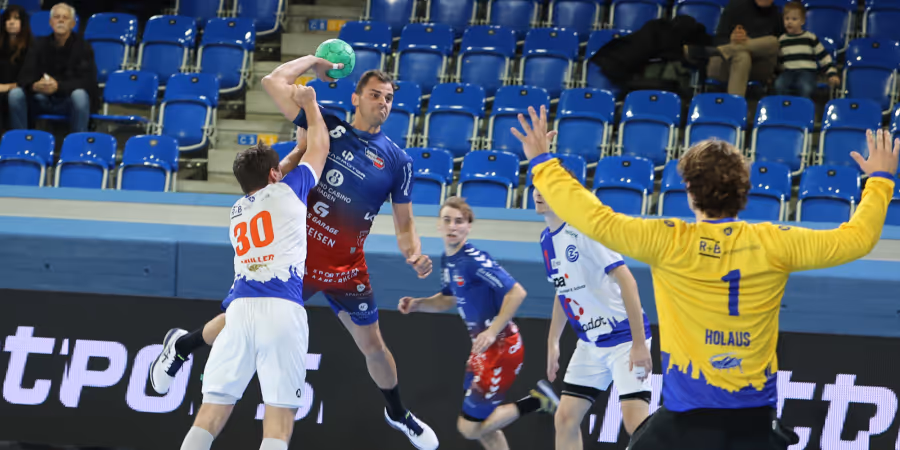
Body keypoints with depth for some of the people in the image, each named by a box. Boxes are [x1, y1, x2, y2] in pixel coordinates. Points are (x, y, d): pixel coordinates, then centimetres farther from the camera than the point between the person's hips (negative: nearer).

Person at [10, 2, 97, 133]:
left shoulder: (82, 47, -4)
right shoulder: (41, 45, 5)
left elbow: (86, 81, -15)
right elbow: (24, 77, -3)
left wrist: (58, 86, -33)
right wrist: (34, 86, -29)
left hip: (70, 102, -3)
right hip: (43, 101, 3)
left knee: (79, 95, -37)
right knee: (15, 94, -22)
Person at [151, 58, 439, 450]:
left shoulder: (397, 161, -2)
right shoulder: (327, 126, -5)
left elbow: (404, 225, 2)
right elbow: (273, 82, -7)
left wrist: (414, 255, -17)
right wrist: (314, 60, 2)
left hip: (346, 271, 1)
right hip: (295, 256, -1)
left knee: (373, 347, 10)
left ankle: (397, 414, 36)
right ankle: (183, 346, 36)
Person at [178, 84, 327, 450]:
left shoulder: (237, 211, 26)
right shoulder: (288, 192, 13)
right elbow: (319, 148, 30)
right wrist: (310, 105, 43)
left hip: (240, 309, 4)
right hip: (282, 310, -4)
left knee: (211, 413, 3)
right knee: (279, 417, -6)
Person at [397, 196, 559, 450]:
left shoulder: (474, 261, -22)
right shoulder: (447, 260, 6)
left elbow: (516, 292, -25)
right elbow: (449, 299, 22)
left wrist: (493, 331, -27)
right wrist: (417, 304, 5)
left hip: (501, 347, -9)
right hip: (483, 348, 9)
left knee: (470, 427, -6)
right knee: (483, 426, 17)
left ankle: (538, 400, 2)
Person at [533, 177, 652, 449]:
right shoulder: (547, 239, 6)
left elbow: (627, 281, -22)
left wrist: (639, 344, -24)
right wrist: (552, 342, 19)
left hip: (624, 339, -8)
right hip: (590, 343, 8)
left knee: (635, 423, -17)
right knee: (565, 418, 5)